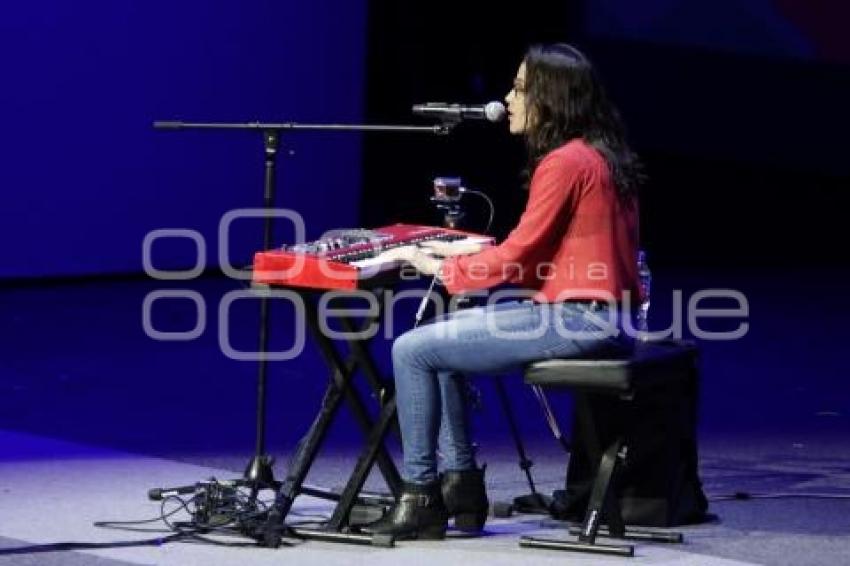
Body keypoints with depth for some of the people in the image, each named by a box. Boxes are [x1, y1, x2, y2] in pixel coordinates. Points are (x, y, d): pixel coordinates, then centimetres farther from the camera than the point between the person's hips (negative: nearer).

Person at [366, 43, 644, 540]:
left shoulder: (565, 163, -16)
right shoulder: (597, 155, 15)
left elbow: (521, 256, -14)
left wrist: (442, 268, -1)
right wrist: (469, 256, 15)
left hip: (576, 320, -11)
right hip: (596, 313, 11)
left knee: (412, 350, -9)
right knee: (439, 335, 20)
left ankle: (421, 497, -1)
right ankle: (461, 485, 16)